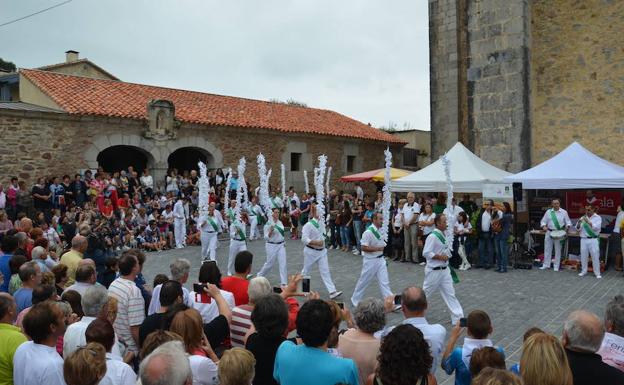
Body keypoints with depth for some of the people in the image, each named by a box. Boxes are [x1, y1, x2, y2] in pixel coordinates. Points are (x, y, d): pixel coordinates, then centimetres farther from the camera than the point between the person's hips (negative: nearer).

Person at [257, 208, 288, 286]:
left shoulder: (280, 222, 5)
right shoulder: (268, 224, -11)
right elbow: (266, 237, -12)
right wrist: (271, 231, -28)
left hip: (281, 245, 5)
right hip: (272, 246, -5)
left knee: (283, 263, -3)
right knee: (269, 264, 5)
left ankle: (284, 282, 0)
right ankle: (260, 275, 33)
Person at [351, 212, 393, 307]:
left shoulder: (381, 230, 4)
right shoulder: (368, 232, -22)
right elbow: (364, 248, -23)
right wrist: (378, 248, -23)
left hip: (380, 259, 7)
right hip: (370, 260, -7)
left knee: (384, 282, 5)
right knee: (363, 281, 9)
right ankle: (355, 300, 29)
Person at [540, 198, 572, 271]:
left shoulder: (564, 212, 1)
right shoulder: (548, 212, 5)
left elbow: (568, 222, 4)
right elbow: (543, 221, 7)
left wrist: (567, 227, -17)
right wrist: (544, 226, -13)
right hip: (549, 232, 2)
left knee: (558, 250, 4)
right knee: (547, 249, 6)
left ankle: (556, 266, 13)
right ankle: (546, 265, 15)